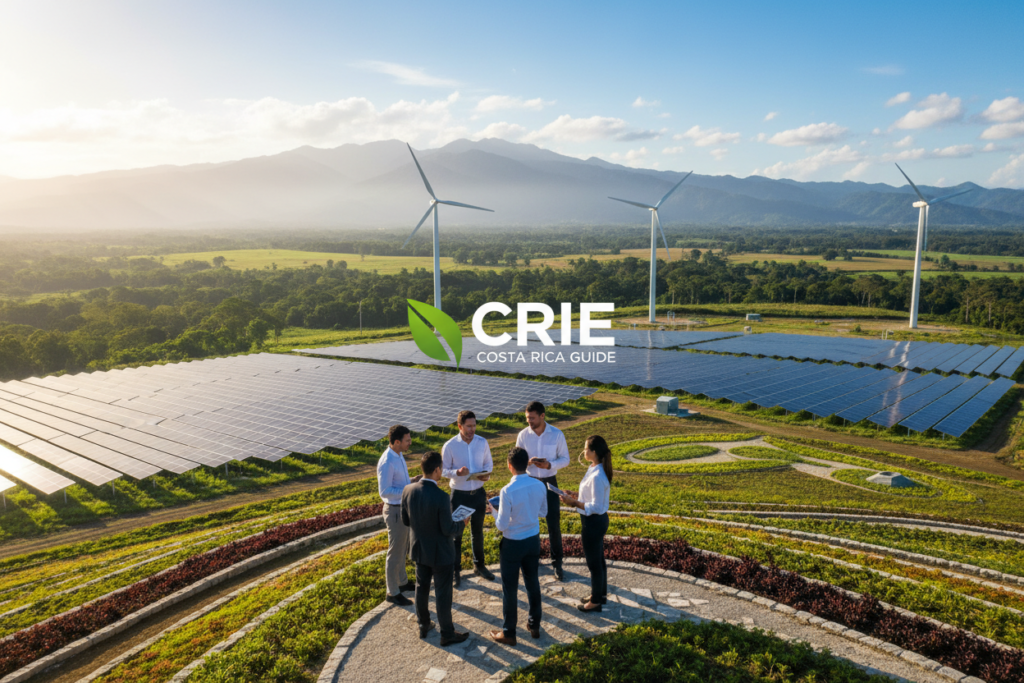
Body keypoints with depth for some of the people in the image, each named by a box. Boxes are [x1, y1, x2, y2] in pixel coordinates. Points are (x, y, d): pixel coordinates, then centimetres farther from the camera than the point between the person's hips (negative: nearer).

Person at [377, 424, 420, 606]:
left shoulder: (398, 456, 4)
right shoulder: (387, 462, -27)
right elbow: (384, 492, -26)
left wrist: (412, 480, 0)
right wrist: (410, 487, -26)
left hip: (404, 508, 10)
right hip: (396, 511, -9)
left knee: (403, 548, 24)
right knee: (396, 552, 5)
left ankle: (402, 581, 42)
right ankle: (393, 593, 20)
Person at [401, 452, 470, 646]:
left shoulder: (408, 490, -13)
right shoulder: (441, 497, -30)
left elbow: (405, 521, 0)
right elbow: (448, 530, -22)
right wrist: (461, 524, -2)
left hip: (419, 549, 6)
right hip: (440, 553, -5)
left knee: (422, 588, 23)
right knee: (442, 594, 10)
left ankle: (423, 625, 40)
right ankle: (447, 634, 25)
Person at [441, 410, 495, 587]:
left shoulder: (482, 442, -5)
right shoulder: (450, 446, -14)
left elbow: (488, 463, 8)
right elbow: (444, 469, -7)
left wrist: (487, 473, -14)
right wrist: (457, 472, -27)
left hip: (478, 493, 3)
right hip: (459, 494, -3)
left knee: (477, 531, 19)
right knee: (456, 534, 8)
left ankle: (479, 565, 37)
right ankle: (456, 570, 23)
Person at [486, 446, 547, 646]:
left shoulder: (508, 491, -25)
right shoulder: (539, 486, -8)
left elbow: (502, 525, -18)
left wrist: (493, 510, -1)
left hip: (513, 544, -5)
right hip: (533, 540, 6)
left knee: (510, 588, 8)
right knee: (533, 583, 20)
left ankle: (508, 633, 21)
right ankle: (534, 625, 35)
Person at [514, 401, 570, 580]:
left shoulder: (557, 435, -11)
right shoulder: (523, 435, -7)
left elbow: (565, 458, -2)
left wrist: (549, 464, -21)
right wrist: (528, 461, -21)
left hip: (549, 482, -1)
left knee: (554, 524, 0)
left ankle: (557, 562, 14)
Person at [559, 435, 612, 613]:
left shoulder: (597, 476, -28)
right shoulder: (595, 470, 2)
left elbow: (595, 507, -25)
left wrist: (574, 503, -22)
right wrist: (575, 500, 5)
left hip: (593, 522, -10)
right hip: (598, 520, 10)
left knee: (593, 563, 7)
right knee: (598, 560, 23)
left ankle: (596, 601, 23)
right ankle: (601, 594, 39)